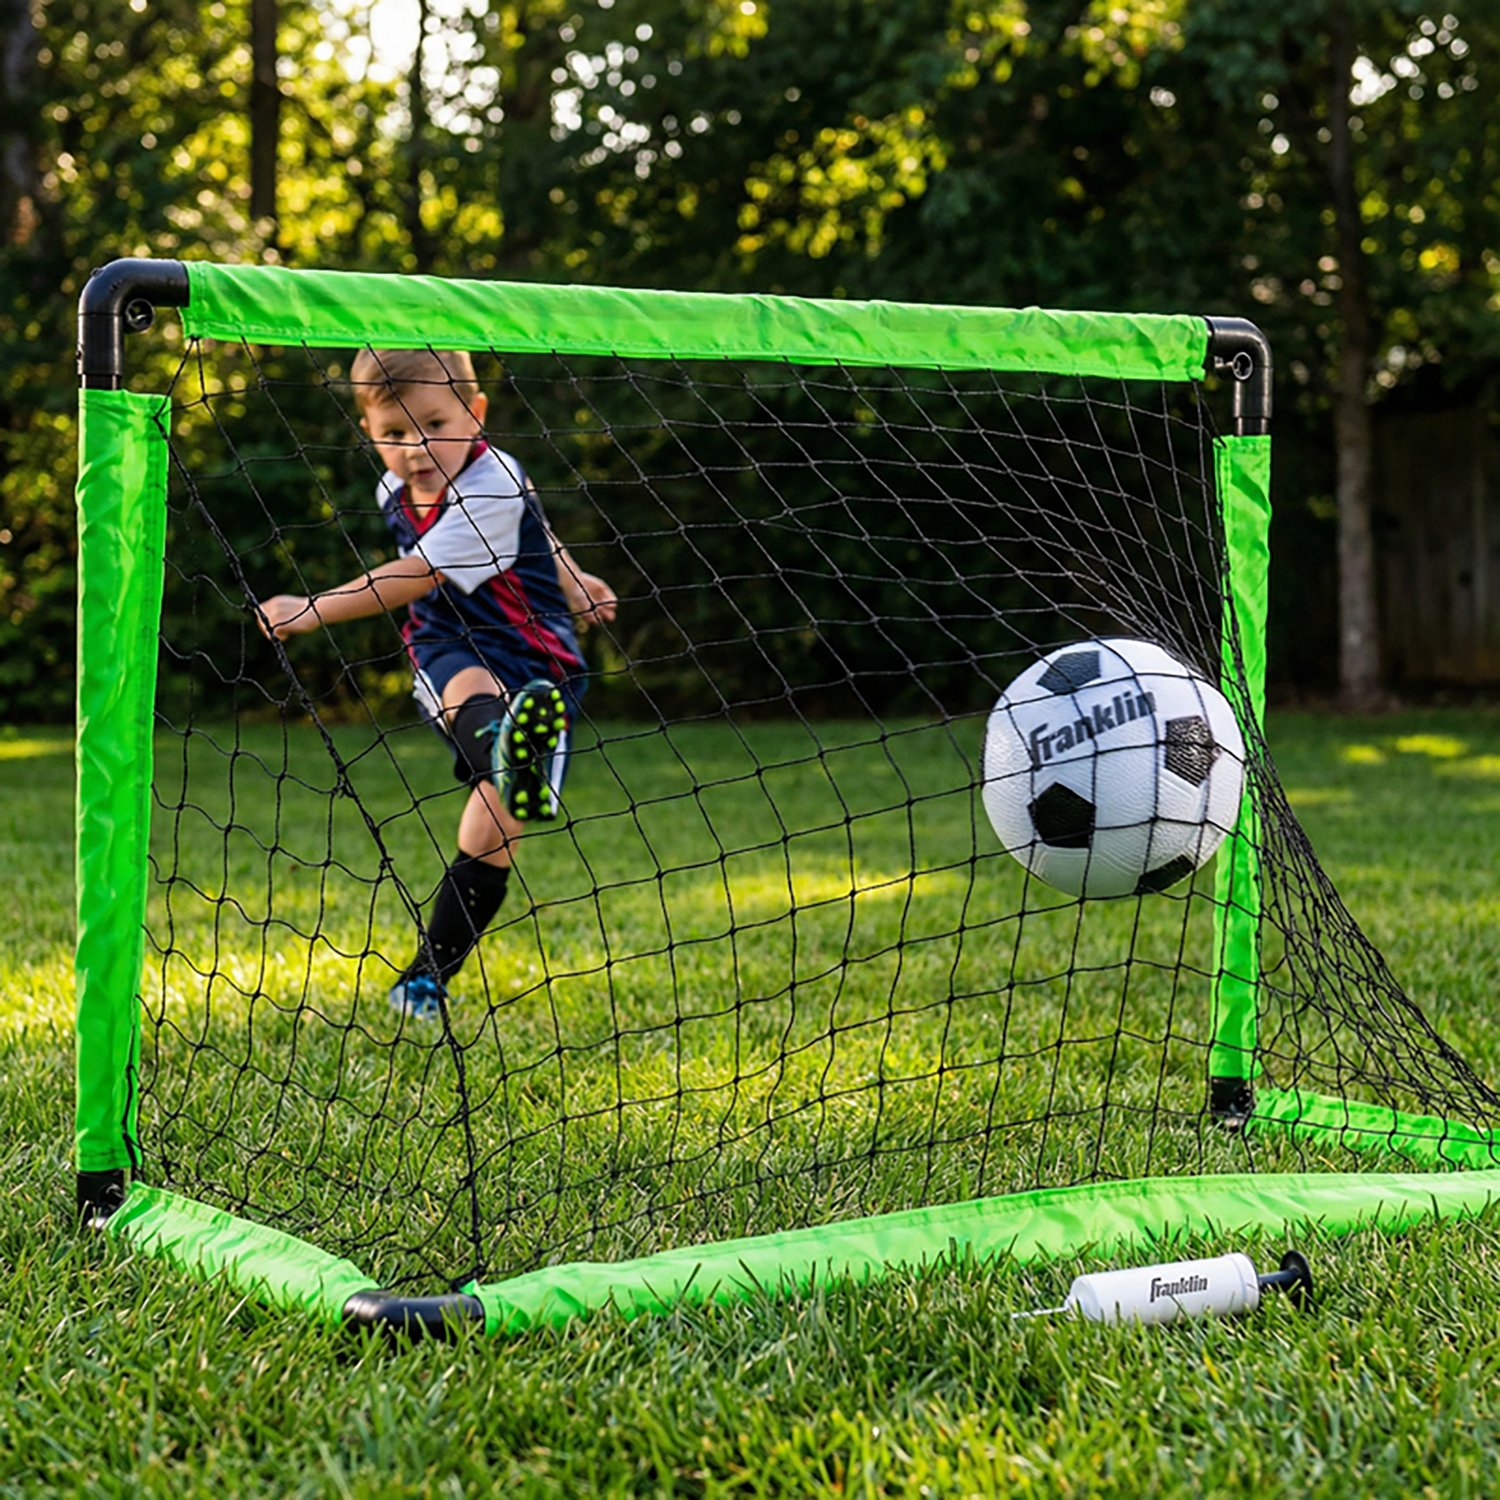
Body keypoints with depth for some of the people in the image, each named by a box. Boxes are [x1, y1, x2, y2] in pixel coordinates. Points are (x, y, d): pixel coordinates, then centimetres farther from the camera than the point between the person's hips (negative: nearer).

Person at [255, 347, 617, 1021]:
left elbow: (414, 579, -26)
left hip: (533, 666, -4)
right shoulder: (396, 492, 3)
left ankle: (426, 977, 4)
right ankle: (505, 757, -74)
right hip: (449, 652, 4)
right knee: (469, 693, -37)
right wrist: (562, 577, 34)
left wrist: (312, 611, -23)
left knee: (488, 839, -13)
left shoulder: (492, 485, -21)